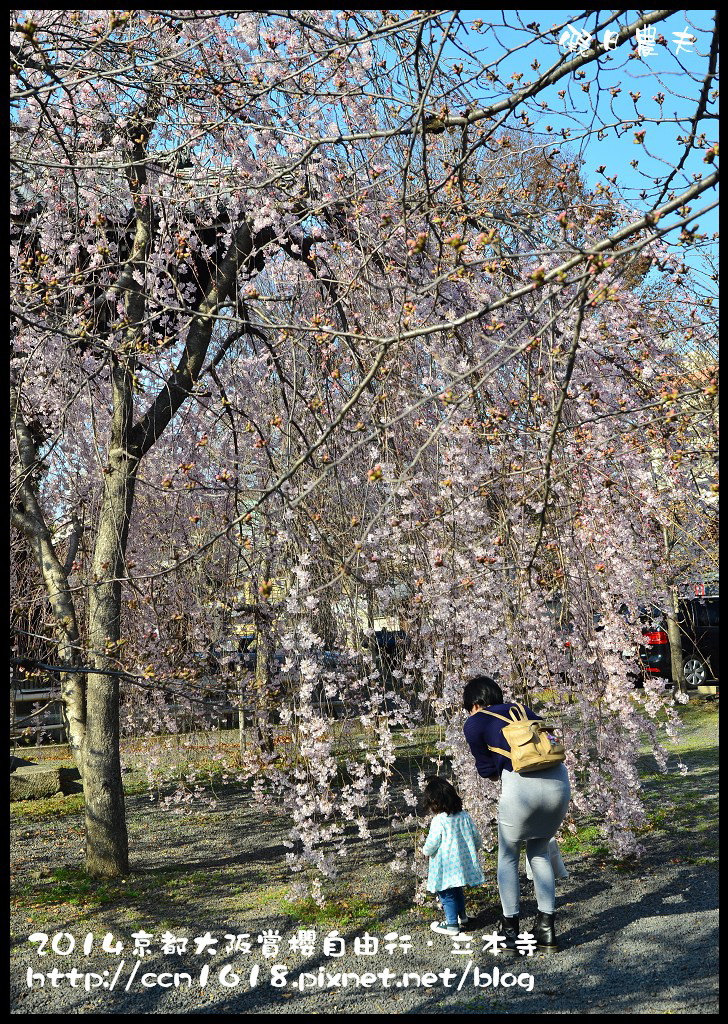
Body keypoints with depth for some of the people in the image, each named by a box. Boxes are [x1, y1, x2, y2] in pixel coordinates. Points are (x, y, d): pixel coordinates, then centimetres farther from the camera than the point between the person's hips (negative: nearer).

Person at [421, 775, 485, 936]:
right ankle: (462, 917, 39)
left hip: (446, 867, -7)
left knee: (447, 895, 7)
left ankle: (452, 924, 13)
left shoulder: (438, 821, -20)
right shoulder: (464, 816, -1)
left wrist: (426, 851, 6)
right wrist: (474, 848, 25)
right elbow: (477, 838, 6)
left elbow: (431, 845, -16)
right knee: (458, 891, 26)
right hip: (463, 862, 7)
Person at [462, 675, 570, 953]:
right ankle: (547, 929, 22)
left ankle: (510, 930, 23)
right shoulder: (521, 709, 26)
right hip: (558, 781, 4)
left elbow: (488, 770, 12)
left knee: (507, 857, 20)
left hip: (521, 785, -4)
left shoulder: (474, 724, 13)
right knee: (539, 852, 26)